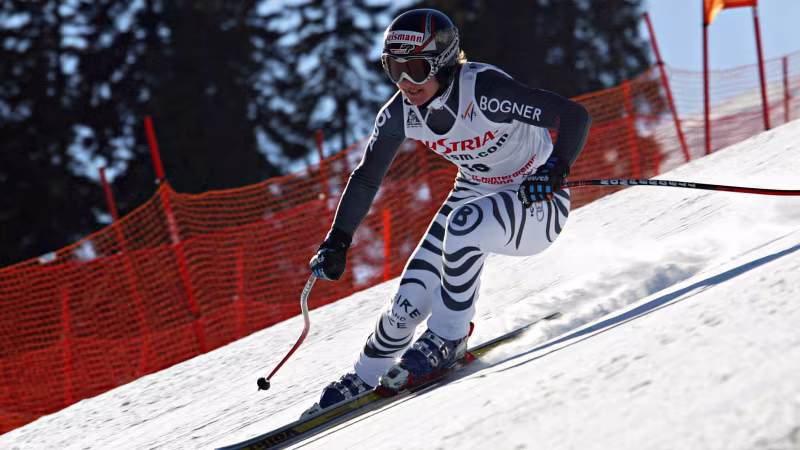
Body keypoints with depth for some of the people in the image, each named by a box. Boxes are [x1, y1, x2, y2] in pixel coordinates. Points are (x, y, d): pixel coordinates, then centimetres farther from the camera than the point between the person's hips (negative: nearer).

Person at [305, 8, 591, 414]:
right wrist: (336, 243, 0)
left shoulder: (483, 91, -31)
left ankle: (448, 339, -18)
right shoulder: (400, 113, -13)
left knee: (465, 222, -36)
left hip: (538, 202, -6)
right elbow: (366, 179, 2)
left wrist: (555, 170, -45)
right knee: (411, 300, -7)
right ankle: (364, 377, 20)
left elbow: (575, 116, -31)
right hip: (476, 196, 6)